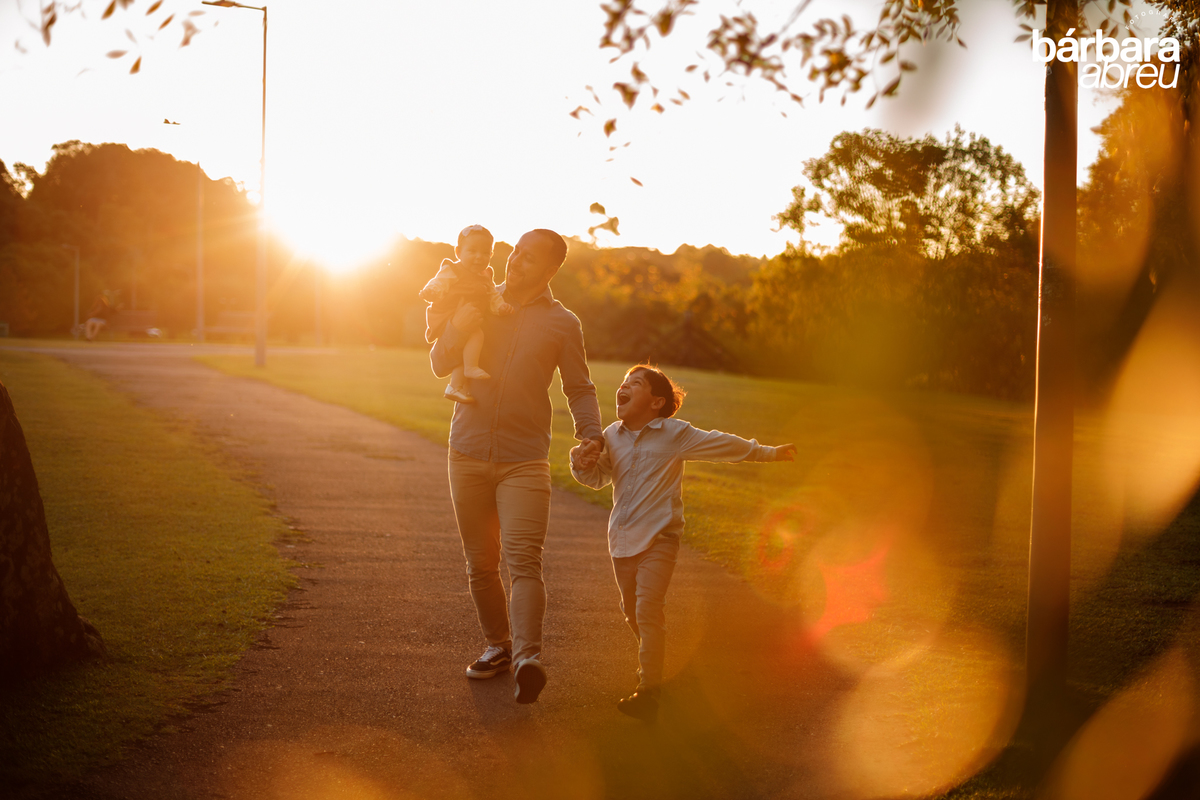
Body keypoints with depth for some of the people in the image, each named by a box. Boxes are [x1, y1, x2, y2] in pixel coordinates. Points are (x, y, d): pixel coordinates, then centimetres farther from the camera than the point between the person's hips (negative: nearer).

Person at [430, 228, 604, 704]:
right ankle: (497, 645, 24)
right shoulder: (480, 303, 9)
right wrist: (456, 331, -11)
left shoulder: (562, 323, 2)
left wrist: (590, 433, -11)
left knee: (523, 559, -18)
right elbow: (440, 366, 10)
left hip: (524, 460, -3)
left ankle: (528, 657, -28)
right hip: (467, 454, 3)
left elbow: (580, 389, 9)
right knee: (480, 563, 9)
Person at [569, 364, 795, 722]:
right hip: (622, 538, 6)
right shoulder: (611, 436, 6)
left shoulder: (675, 434, -6)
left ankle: (649, 690, -17)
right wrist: (582, 463, -6)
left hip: (658, 538, -5)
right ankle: (654, 663, 43)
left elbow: (723, 445, 1)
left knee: (648, 609, -19)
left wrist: (768, 452, 4)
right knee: (632, 610, 17)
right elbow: (599, 477, 16)